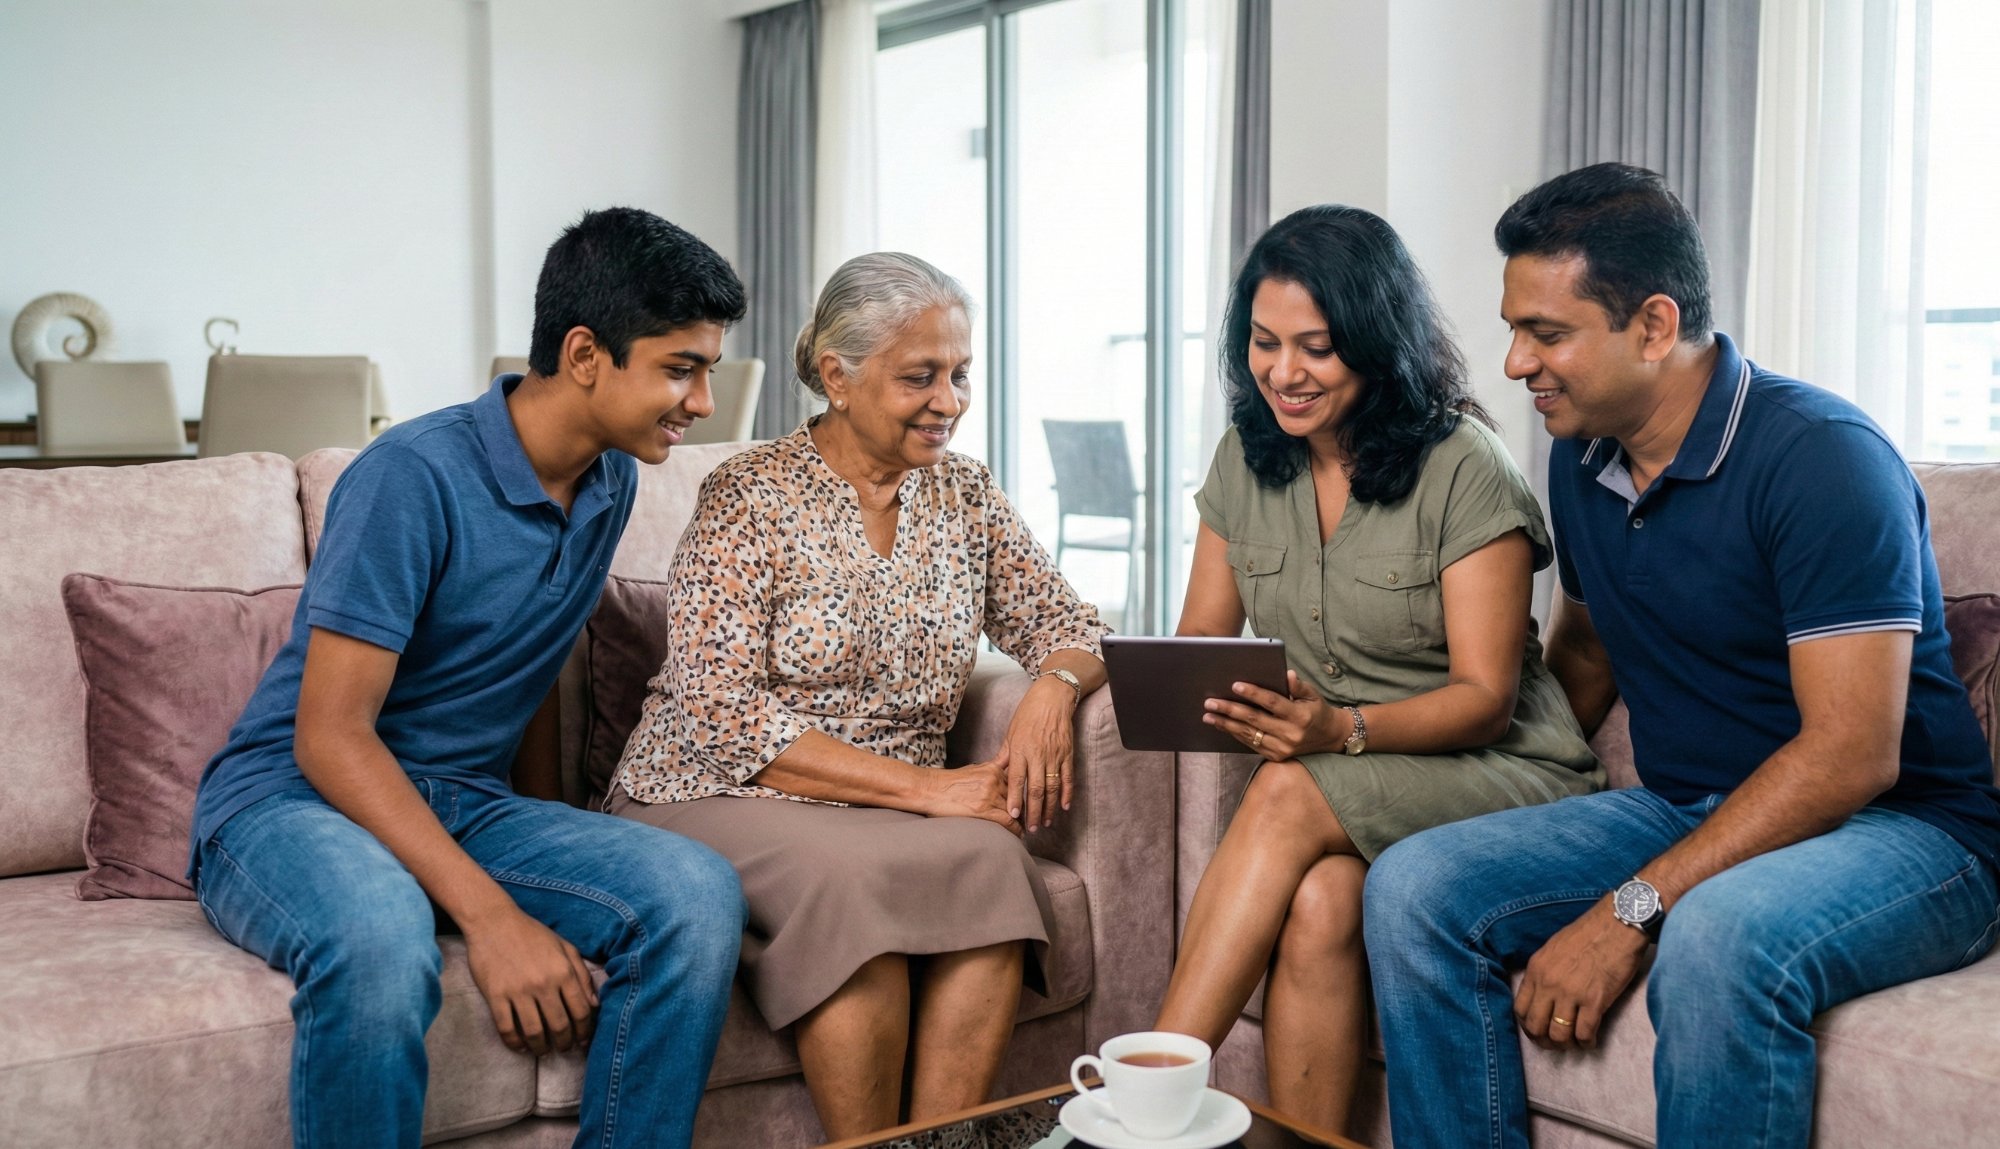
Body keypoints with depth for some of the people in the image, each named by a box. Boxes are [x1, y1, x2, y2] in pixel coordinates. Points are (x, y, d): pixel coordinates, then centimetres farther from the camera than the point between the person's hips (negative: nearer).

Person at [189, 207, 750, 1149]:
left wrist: (557, 849, 5)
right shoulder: (415, 476, -18)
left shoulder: (609, 485, 6)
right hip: (290, 799, -6)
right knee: (380, 938, -41)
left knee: (699, 894, -22)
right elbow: (330, 735, -21)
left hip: (465, 803, 6)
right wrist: (491, 914, -29)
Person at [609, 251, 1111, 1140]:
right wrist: (923, 787, -21)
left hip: (899, 806, 4)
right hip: (720, 801, -4)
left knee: (989, 862, -28)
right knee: (850, 876, -35)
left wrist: (1054, 689, -14)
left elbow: (1070, 628, 12)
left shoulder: (964, 496, 9)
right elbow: (722, 718, -15)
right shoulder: (749, 498, -7)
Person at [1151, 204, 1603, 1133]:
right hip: (1335, 789, 4)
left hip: (1497, 774, -4)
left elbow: (1486, 698, -13)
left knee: (1292, 797, -33)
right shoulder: (1245, 460, 6)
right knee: (1320, 902, -32)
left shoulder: (1463, 469, -11)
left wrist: (1341, 729, -31)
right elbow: (1201, 638, 11)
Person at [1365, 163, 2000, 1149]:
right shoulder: (1580, 457, 5)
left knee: (1717, 935, -39)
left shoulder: (1818, 456, -18)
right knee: (1413, 885, -14)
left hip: (1895, 829, -6)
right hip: (1683, 811, 7)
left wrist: (1629, 913, -26)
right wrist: (1521, 796, 7)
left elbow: (1852, 755, -23)